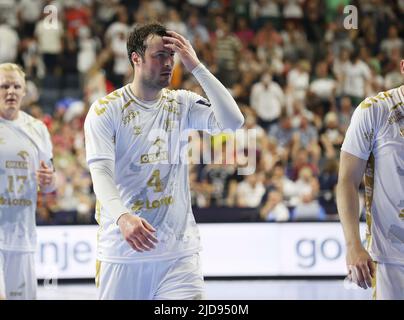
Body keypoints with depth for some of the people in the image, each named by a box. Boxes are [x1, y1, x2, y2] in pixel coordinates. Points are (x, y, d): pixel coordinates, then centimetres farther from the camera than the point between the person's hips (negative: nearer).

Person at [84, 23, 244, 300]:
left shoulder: (183, 104, 6)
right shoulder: (106, 110, -4)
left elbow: (233, 121, -9)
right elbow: (101, 171, -16)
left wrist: (196, 67, -10)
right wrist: (122, 217, -35)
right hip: (122, 253, -2)